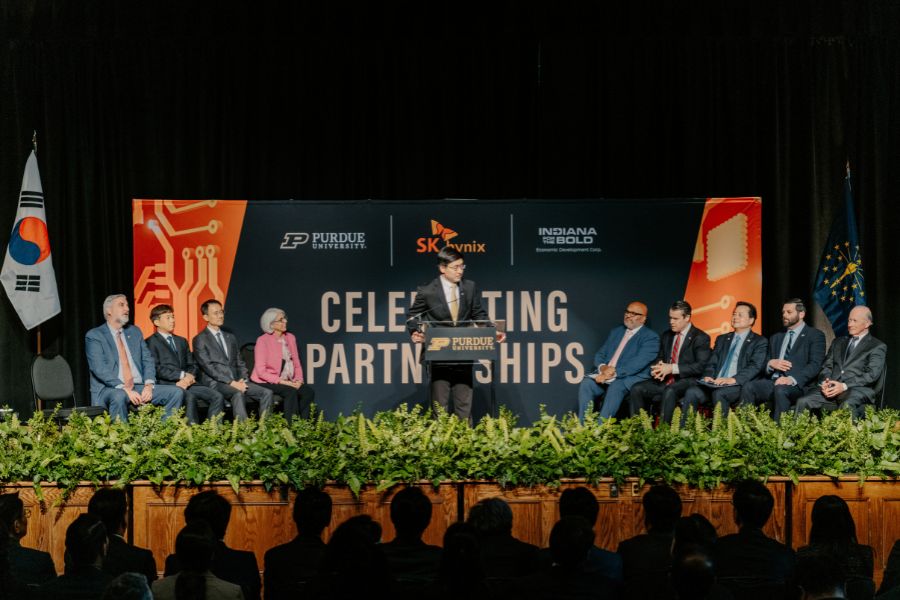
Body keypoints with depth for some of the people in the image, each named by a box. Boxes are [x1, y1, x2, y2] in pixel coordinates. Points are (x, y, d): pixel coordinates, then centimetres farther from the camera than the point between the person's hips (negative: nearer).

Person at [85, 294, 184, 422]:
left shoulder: (135, 332, 19)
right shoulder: (94, 336, 0)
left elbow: (148, 360, 12)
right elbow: (99, 369, -13)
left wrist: (148, 385, -8)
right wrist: (124, 389, -24)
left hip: (140, 387, 6)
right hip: (110, 389, -6)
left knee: (177, 392, -12)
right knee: (119, 397, -40)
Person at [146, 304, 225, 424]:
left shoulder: (181, 341, 27)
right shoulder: (151, 343, 4)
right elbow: (157, 369, -8)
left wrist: (189, 377, -4)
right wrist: (183, 375, -13)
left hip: (187, 383, 6)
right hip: (167, 385, -6)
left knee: (217, 397, -17)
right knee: (190, 397, -37)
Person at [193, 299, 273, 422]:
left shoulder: (230, 337, 23)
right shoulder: (200, 340, 1)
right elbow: (208, 367, -10)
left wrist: (242, 379, -1)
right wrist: (231, 382, -18)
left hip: (236, 382, 7)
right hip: (215, 383, -7)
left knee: (267, 393, -16)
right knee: (238, 394, -37)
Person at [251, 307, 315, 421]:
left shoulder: (290, 338, 10)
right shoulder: (262, 341, -9)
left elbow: (296, 364, 13)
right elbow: (261, 371, -14)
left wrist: (298, 380, -7)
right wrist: (282, 381, -21)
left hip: (288, 382, 6)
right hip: (267, 382, -6)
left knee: (309, 391, -20)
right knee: (291, 392, -32)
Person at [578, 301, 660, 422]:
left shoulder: (650, 337, 0)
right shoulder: (616, 332, 22)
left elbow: (639, 362, -14)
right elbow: (600, 354, 19)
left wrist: (614, 373, -23)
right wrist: (602, 367, -6)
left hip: (632, 377, -6)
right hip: (605, 375, 6)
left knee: (616, 386, -37)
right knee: (586, 383, -23)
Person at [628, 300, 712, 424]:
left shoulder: (700, 338, -3)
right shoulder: (666, 335, 18)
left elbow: (700, 366, -12)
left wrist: (673, 368, -20)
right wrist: (657, 368, -1)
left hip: (686, 381, -6)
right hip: (664, 380, 6)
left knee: (669, 391, -38)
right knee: (637, 389, -17)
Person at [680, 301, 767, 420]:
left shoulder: (759, 342, 9)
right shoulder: (722, 339, 27)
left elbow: (755, 366, -6)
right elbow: (711, 363, 20)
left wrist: (733, 379, -22)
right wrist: (708, 376, -5)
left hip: (738, 385, -5)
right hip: (714, 384, 5)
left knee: (718, 394, -37)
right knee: (691, 392, -25)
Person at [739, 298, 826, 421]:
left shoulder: (815, 335, 7)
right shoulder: (776, 338, 27)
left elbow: (815, 365, -7)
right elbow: (764, 367, 23)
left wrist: (792, 379, -22)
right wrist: (770, 364, -3)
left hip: (797, 384, -5)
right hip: (772, 381, 5)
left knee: (780, 390, -38)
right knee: (748, 387, -25)